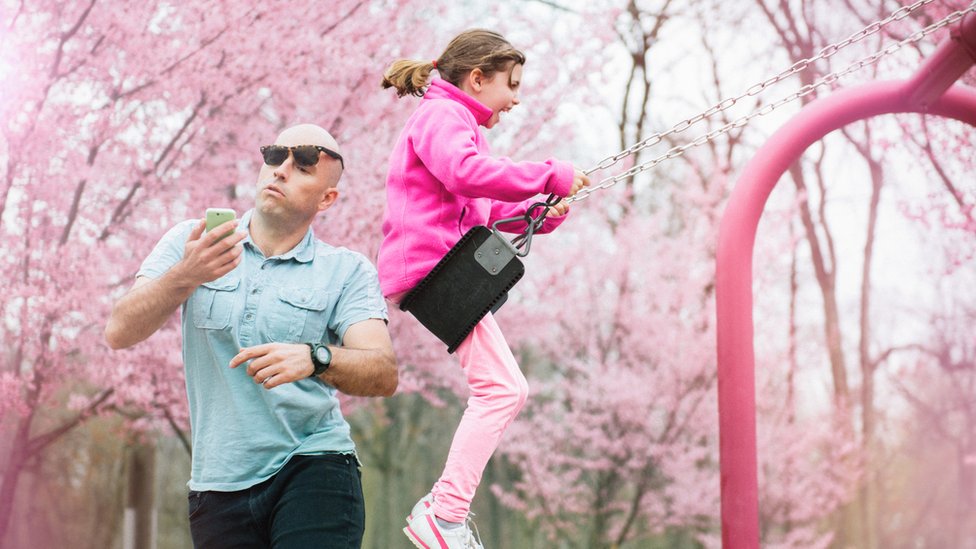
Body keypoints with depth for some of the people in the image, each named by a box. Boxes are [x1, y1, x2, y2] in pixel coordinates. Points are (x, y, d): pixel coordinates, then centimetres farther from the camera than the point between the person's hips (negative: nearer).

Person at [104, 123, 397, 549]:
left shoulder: (346, 271, 3)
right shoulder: (190, 242, 6)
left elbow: (384, 374, -10)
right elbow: (120, 333, -5)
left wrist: (314, 359, -31)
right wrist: (186, 276, -24)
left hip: (313, 466, -2)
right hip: (219, 482, 2)